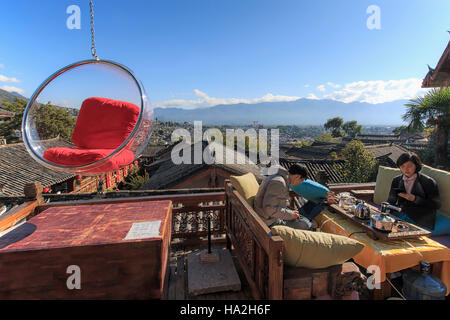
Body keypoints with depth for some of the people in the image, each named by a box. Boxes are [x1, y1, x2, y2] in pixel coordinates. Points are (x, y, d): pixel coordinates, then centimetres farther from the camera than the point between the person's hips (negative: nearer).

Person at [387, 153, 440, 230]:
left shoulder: (428, 182, 2)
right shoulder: (396, 180, 14)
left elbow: (436, 205, -1)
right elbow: (391, 202, 14)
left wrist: (415, 199, -14)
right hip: (400, 212, 4)